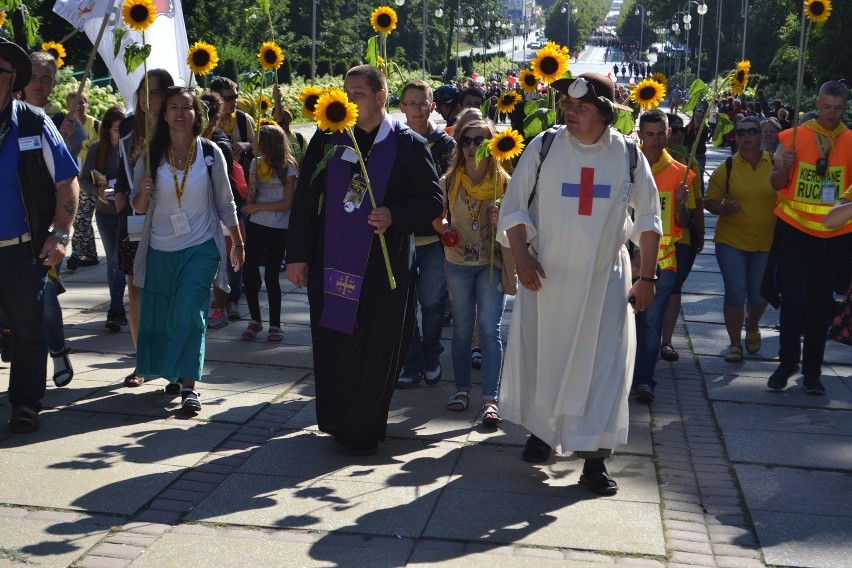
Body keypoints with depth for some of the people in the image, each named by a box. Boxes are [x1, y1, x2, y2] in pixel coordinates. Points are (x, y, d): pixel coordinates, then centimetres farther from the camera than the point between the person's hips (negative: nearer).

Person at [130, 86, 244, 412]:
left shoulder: (210, 153, -3)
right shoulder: (150, 156, -1)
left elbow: (225, 203, 6)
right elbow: (138, 208, 4)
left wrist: (237, 243, 11)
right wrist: (143, 192, -18)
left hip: (200, 248, -2)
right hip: (159, 250, 2)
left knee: (189, 313, -13)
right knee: (157, 315, 9)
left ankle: (189, 385, -8)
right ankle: (171, 373, 31)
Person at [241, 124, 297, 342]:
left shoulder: (287, 168, -6)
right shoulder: (256, 163, 7)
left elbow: (287, 203, -9)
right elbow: (249, 199, 7)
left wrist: (258, 207, -9)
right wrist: (252, 182, -12)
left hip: (278, 229, -4)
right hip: (256, 226, 4)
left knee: (271, 276, -1)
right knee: (248, 273, 0)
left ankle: (274, 325, 11)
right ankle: (255, 320, 17)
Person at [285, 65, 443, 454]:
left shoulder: (409, 145, -2)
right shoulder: (327, 138, 5)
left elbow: (432, 200, -2)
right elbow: (305, 200, 7)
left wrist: (395, 217, -20)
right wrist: (297, 254, 3)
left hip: (384, 266, -2)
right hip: (331, 263, 3)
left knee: (376, 352, 3)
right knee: (330, 347, 10)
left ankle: (363, 431, 18)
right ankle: (335, 421, 28)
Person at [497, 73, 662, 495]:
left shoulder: (628, 155, -1)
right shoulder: (544, 147, -4)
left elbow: (648, 218, 6)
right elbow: (514, 206, 1)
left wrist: (646, 276, 0)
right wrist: (521, 255, -12)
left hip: (605, 278, 0)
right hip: (546, 276, 0)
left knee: (604, 365, -1)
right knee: (540, 357, 10)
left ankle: (594, 458, 8)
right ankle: (541, 430, 34)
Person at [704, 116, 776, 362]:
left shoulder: (776, 163, -3)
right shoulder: (726, 168, -4)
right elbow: (710, 201, 1)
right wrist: (723, 208, -16)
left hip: (766, 241, 1)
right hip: (731, 240, -1)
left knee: (759, 295, 9)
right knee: (735, 293, -6)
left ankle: (752, 326, 42)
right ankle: (735, 344, 12)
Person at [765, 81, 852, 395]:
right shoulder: (795, 136, -1)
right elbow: (778, 183, 4)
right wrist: (784, 167, -17)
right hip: (795, 230, -1)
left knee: (820, 302, 8)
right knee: (793, 297, -8)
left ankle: (812, 370, 19)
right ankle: (787, 361, 13)